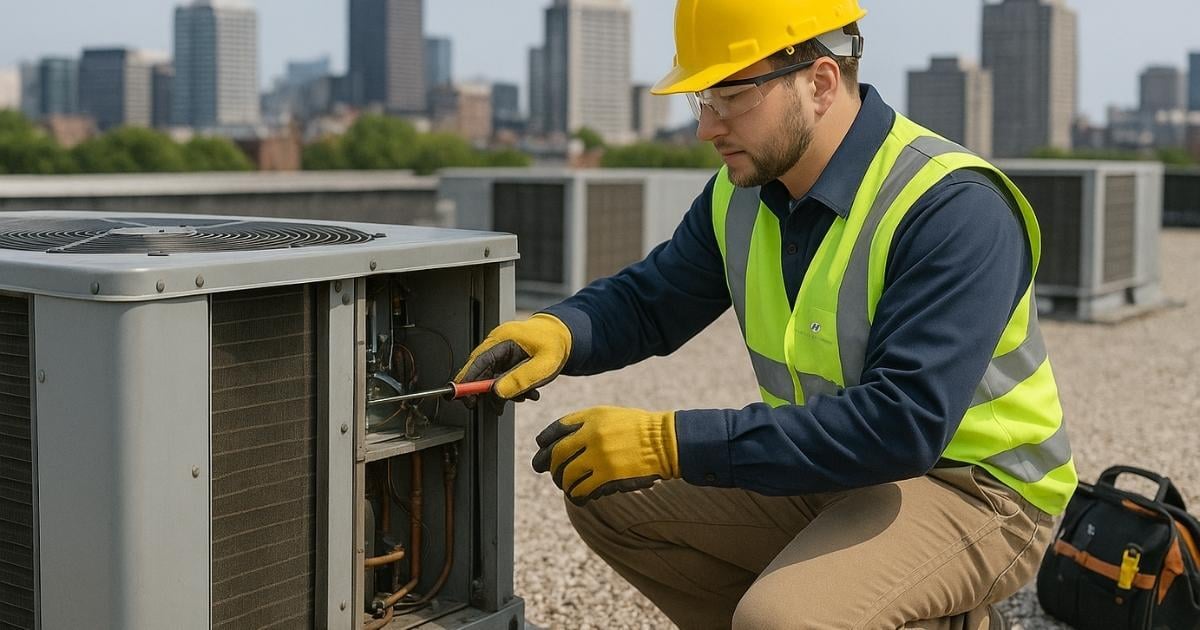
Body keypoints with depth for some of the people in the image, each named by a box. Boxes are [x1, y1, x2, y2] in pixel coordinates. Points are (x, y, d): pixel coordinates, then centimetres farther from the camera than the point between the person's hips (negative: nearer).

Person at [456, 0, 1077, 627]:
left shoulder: (954, 209, -25)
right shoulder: (743, 191, -1)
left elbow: (900, 424, -33)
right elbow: (647, 300, 11)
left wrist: (673, 442, -34)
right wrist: (557, 330, -14)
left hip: (971, 487, -7)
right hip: (829, 472, 8)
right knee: (605, 494, 0)